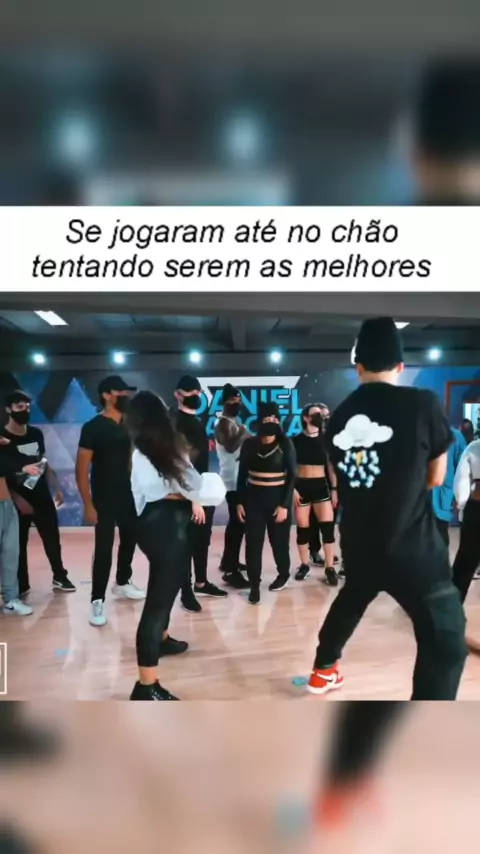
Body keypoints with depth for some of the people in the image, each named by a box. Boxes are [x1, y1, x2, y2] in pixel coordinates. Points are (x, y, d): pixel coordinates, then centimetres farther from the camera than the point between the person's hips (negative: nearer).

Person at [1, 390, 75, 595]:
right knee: (18, 544, 7)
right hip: (17, 500, -4)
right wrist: (17, 498, -17)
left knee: (52, 538, 12)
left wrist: (56, 489, 11)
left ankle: (60, 577, 29)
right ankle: (21, 586, 23)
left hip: (42, 496, 4)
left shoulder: (36, 433, 4)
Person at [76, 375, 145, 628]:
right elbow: (81, 469, -13)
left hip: (128, 494, 6)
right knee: (103, 548, -4)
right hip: (104, 498, -6)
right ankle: (98, 601, 10)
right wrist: (88, 505, -16)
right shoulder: (93, 427, -13)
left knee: (130, 539, 17)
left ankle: (123, 583, 38)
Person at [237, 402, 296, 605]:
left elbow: (292, 476, -6)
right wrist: (239, 502, 1)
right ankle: (254, 585, 14)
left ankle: (283, 574, 37)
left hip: (278, 498, -1)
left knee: (279, 540, 11)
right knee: (253, 543, 1)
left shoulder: (285, 444, -5)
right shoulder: (249, 444, 0)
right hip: (254, 498, 2)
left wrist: (285, 504, -11)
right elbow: (242, 474, 5)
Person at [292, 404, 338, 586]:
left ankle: (330, 568, 1)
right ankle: (304, 565, 20)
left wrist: (334, 489, 6)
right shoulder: (296, 440, -2)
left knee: (328, 526, -7)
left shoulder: (325, 440, 6)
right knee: (303, 527, 4)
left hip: (321, 485, 2)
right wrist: (292, 488, -7)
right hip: (301, 486, -2)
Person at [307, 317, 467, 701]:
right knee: (446, 639, 6)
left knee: (351, 600, 30)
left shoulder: (340, 416, 2)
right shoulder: (423, 404, -12)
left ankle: (324, 669, 50)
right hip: (412, 544, -6)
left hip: (359, 542, 6)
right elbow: (436, 477, -1)